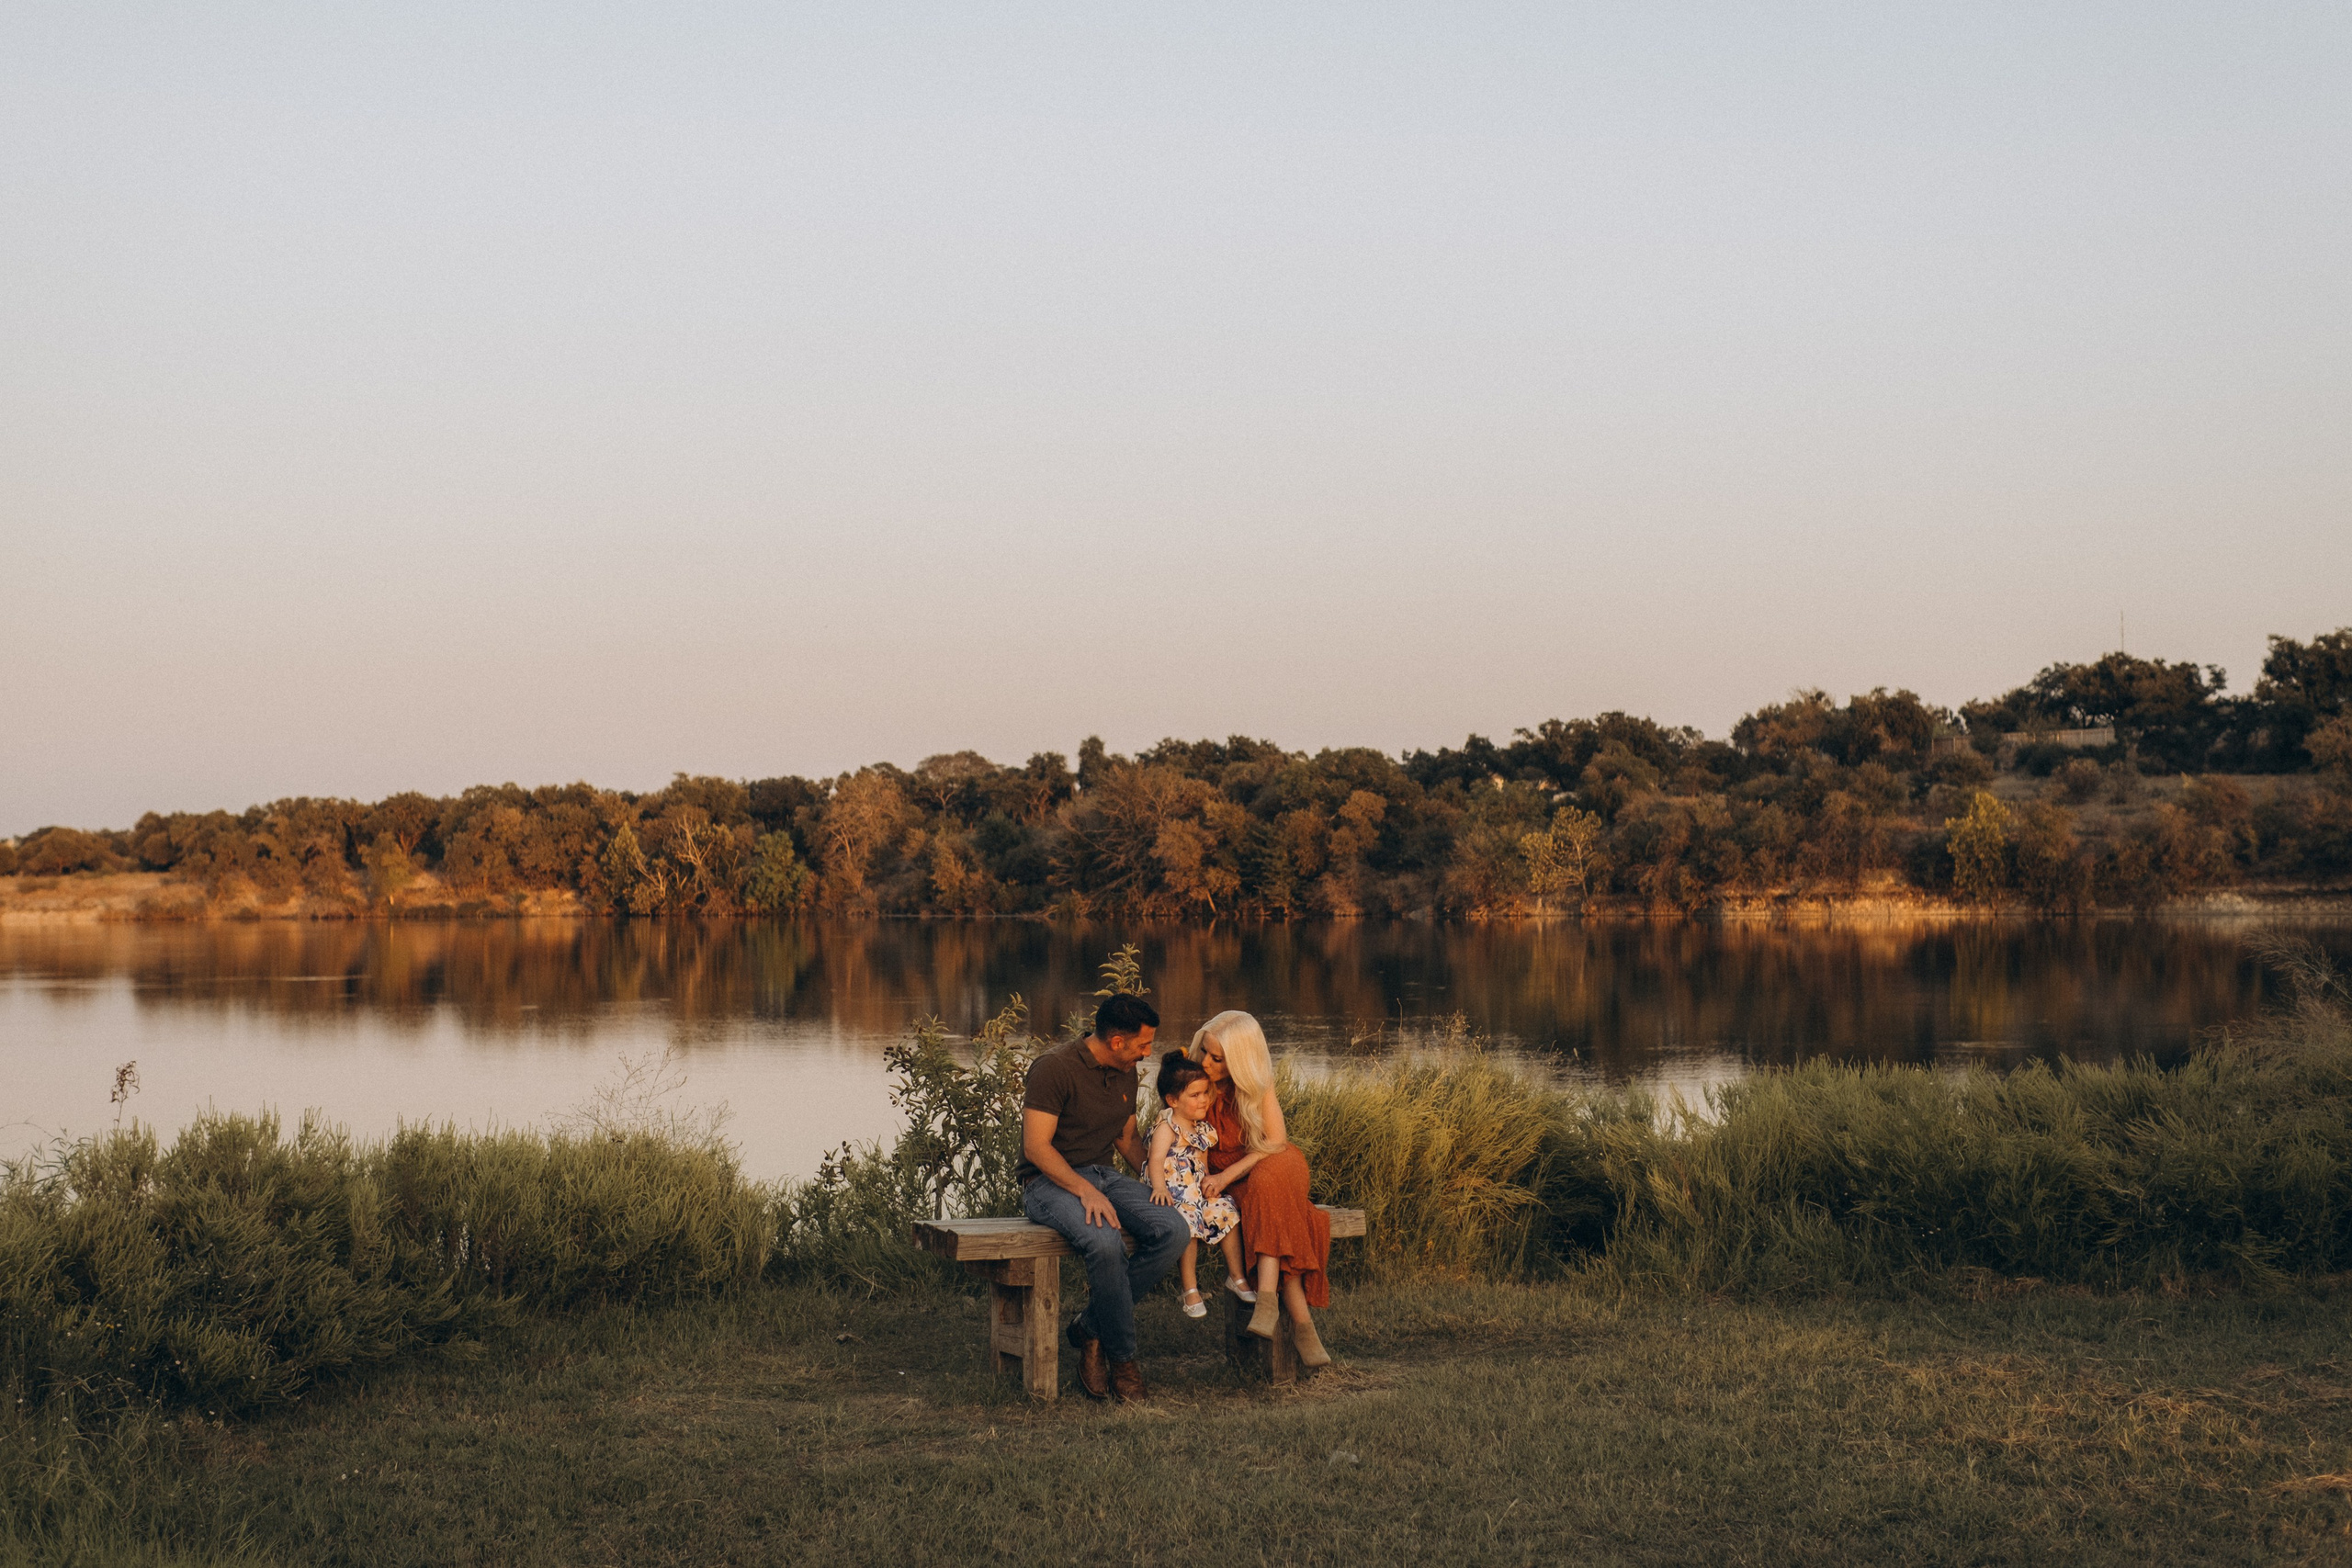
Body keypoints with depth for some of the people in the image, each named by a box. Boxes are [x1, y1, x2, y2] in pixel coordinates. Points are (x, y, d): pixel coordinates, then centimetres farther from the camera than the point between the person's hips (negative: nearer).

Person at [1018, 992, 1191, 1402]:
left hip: (1104, 1176, 7)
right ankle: (1121, 1357, -19)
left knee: (1174, 1231, -21)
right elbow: (1036, 1146, -19)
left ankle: (1092, 1328, -11)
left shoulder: (1126, 1076, 12)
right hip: (1050, 1181, -7)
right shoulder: (1055, 1068, -14)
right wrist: (1086, 1191, -28)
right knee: (1105, 1242, -37)